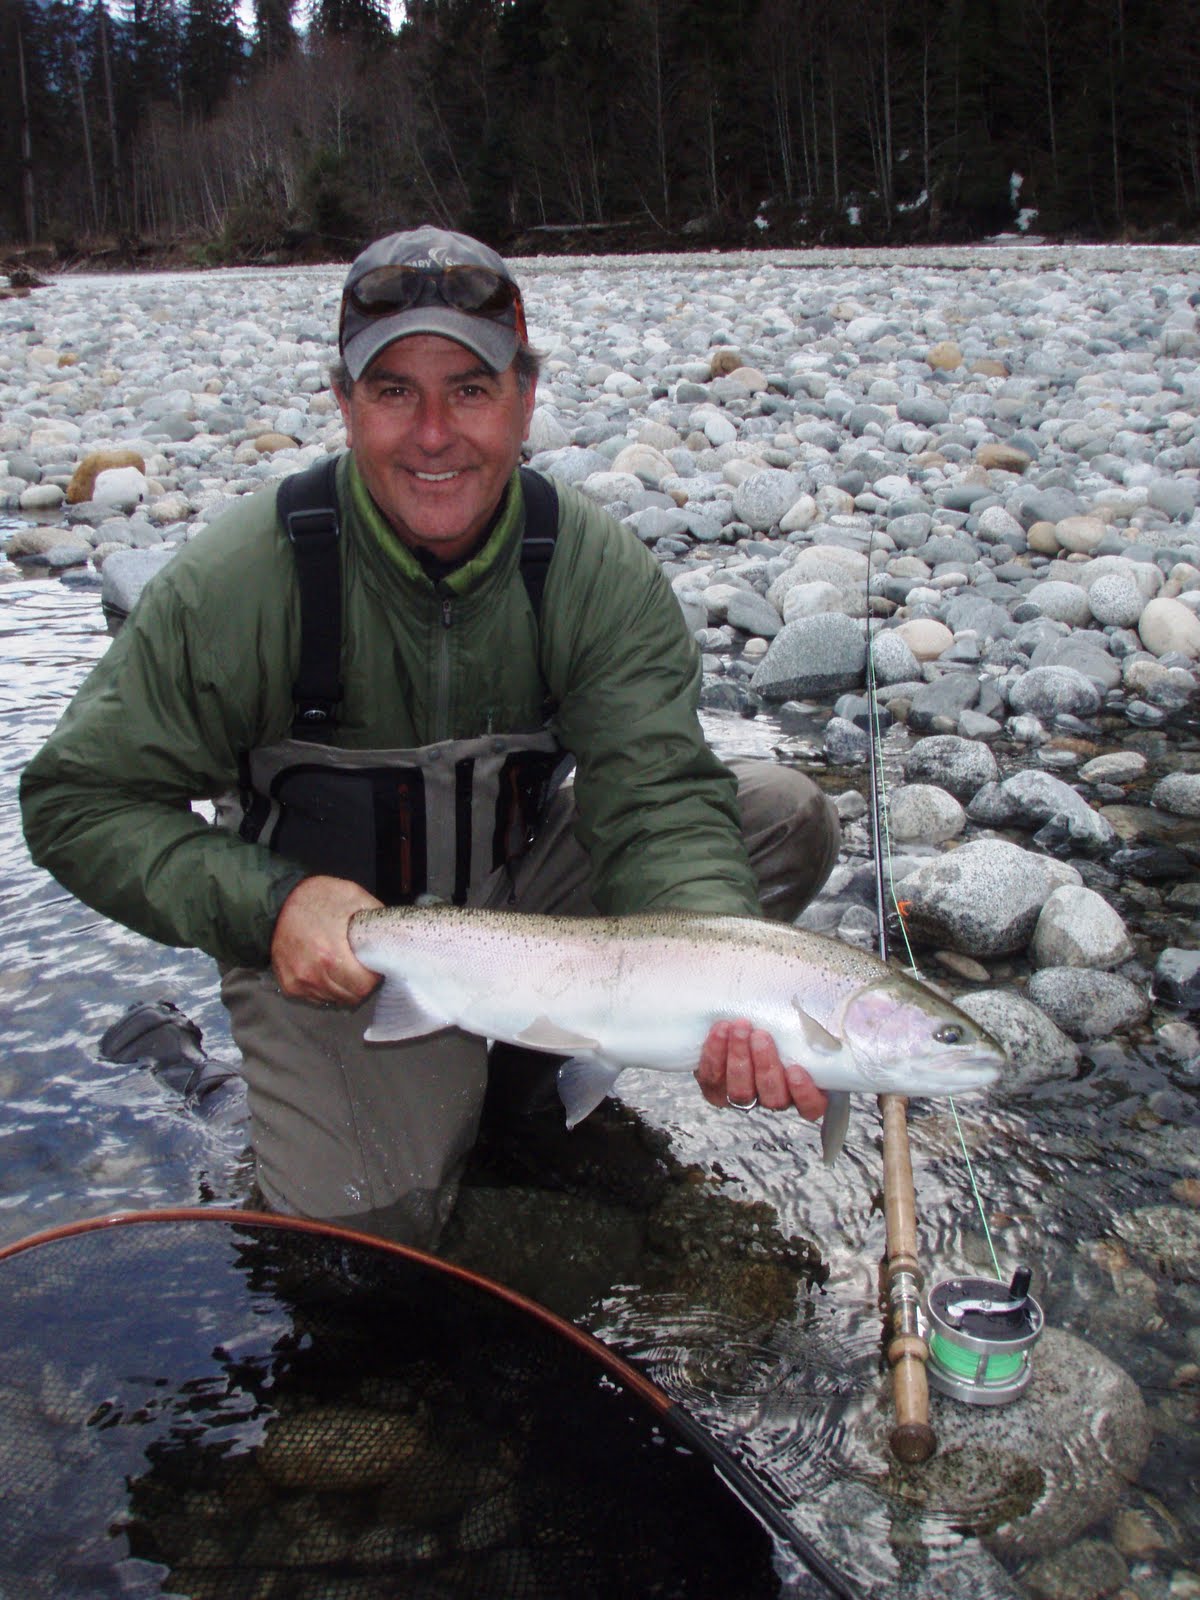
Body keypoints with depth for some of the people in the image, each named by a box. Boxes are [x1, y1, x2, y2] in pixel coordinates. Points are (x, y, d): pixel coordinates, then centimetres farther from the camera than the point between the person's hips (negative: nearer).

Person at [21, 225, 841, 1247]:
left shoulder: (599, 571, -17)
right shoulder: (238, 584, -22)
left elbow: (660, 799, -26)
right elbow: (81, 799, -16)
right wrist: (267, 904, -34)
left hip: (531, 886, 3)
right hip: (327, 937, -2)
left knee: (787, 815, -13)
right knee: (365, 1237, -19)